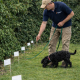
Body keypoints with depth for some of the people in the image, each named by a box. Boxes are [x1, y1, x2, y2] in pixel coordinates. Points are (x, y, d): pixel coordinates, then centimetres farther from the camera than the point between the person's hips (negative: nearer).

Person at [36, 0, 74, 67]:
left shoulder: (61, 5, -28)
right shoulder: (46, 11, -14)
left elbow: (72, 14, -20)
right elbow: (44, 23, -15)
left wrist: (63, 22, -21)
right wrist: (39, 34, -23)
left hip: (65, 26, -5)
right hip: (55, 27, 5)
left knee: (65, 43, -9)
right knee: (51, 43, 1)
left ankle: (65, 61, -3)